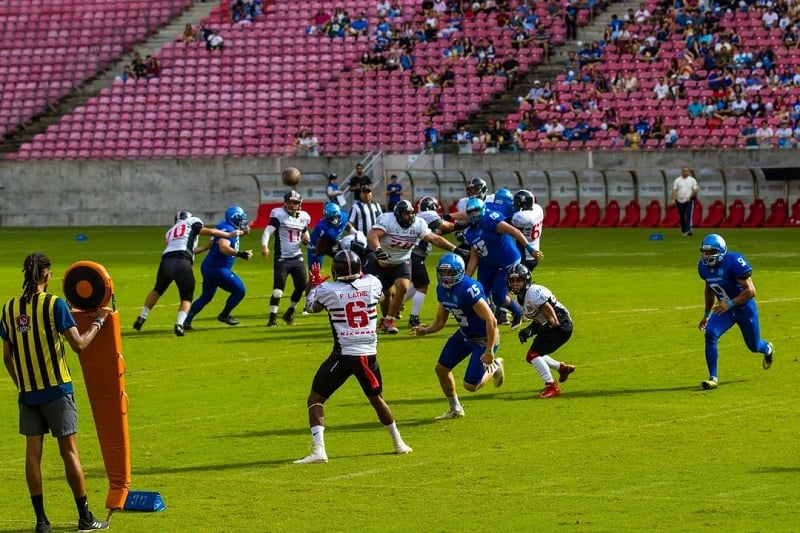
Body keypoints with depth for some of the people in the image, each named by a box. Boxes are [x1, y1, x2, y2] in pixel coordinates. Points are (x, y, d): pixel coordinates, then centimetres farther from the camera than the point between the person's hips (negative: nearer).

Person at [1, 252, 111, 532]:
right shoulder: (55, 304, -11)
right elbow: (79, 344, -16)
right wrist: (98, 321, -1)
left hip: (27, 393, 4)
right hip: (56, 389, -4)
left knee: (33, 452, 6)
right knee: (69, 451, 2)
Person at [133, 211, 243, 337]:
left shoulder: (171, 231, 34)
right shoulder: (192, 222, 22)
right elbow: (208, 231, 10)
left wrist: (209, 246, 44)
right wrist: (229, 235, 21)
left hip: (166, 261, 4)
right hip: (182, 263, -4)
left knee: (158, 290, 30)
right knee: (187, 297, 13)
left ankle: (142, 318, 26)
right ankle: (179, 324, -8)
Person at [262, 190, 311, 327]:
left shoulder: (304, 217, 9)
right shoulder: (279, 214, -9)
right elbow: (268, 231, -20)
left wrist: (306, 239, -1)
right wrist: (264, 245, -38)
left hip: (297, 258, 6)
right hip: (282, 258, -6)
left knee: (301, 286, 4)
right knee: (278, 289, -10)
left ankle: (289, 313, 23)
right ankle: (272, 318, -6)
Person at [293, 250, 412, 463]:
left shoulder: (328, 290, -9)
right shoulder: (372, 283, -1)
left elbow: (311, 307, 13)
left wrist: (316, 284, 30)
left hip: (343, 356, -4)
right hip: (369, 355, 4)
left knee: (315, 400, 5)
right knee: (376, 398, 26)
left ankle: (318, 450, -11)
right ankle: (399, 444, 36)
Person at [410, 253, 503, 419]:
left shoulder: (469, 289, -32)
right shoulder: (442, 289, -4)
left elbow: (491, 320, -31)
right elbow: (440, 320, 8)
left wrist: (489, 351, -28)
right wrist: (425, 330, -13)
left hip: (484, 338, -8)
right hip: (464, 334, 8)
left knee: (470, 385, -7)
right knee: (441, 368, 9)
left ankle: (494, 367, 25)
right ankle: (455, 409, 30)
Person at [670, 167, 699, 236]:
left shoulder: (692, 180, 4)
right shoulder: (677, 180, 7)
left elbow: (695, 190, 0)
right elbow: (674, 190, 1)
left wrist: (690, 197, -14)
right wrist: (673, 199, -12)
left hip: (689, 201, -3)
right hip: (679, 201, 3)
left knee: (688, 216, -17)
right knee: (681, 217, 8)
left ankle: (688, 230, -27)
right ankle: (683, 231, 20)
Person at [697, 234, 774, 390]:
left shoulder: (734, 263, -29)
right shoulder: (704, 266, -7)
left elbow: (751, 291, -29)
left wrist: (730, 303, -37)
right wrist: (707, 314, 15)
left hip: (745, 309, -5)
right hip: (725, 308, 5)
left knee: (754, 346, 13)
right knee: (710, 335, -21)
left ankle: (767, 349, 52)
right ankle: (713, 378, -15)